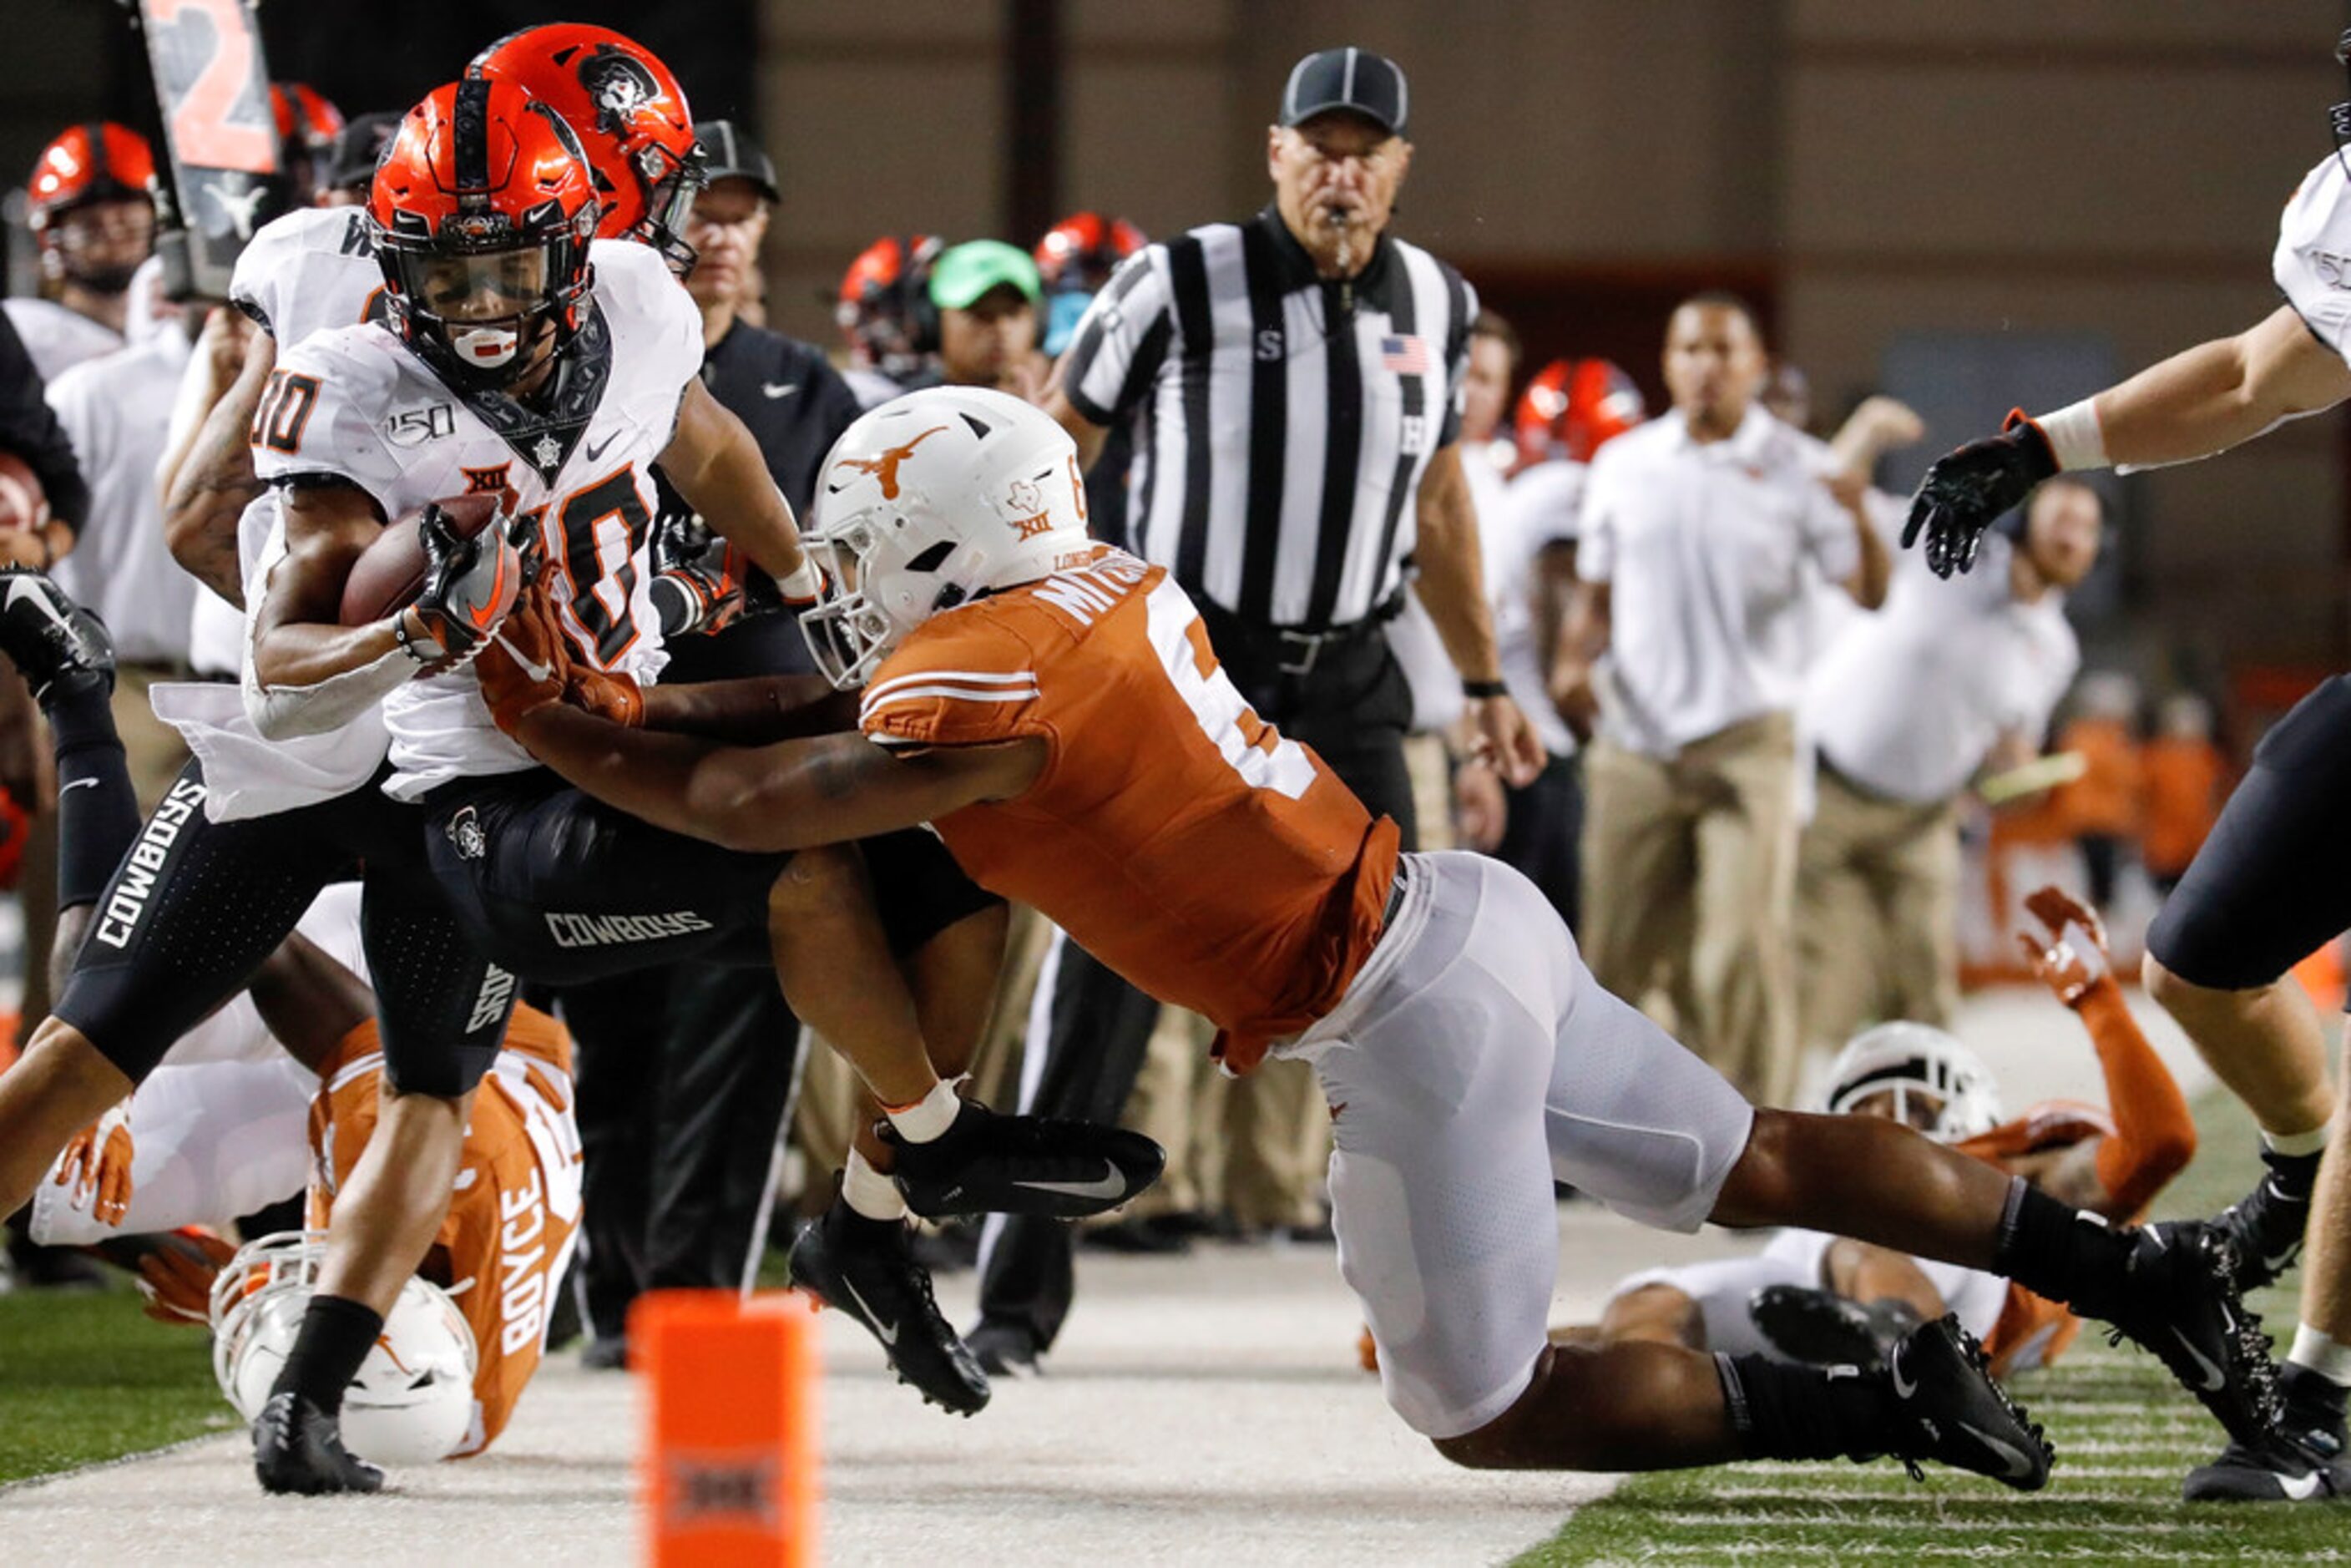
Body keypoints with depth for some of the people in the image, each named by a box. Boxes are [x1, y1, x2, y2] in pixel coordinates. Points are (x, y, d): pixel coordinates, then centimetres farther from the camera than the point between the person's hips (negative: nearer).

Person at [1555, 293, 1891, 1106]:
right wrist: (1574, 660, -3)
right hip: (1636, 740, 3)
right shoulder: (1625, 465, 9)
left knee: (1744, 952, -10)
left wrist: (1860, 518, -24)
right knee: (1616, 951, 6)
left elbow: (1869, 594, -5)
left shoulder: (1796, 469, 0)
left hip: (1749, 741, -3)